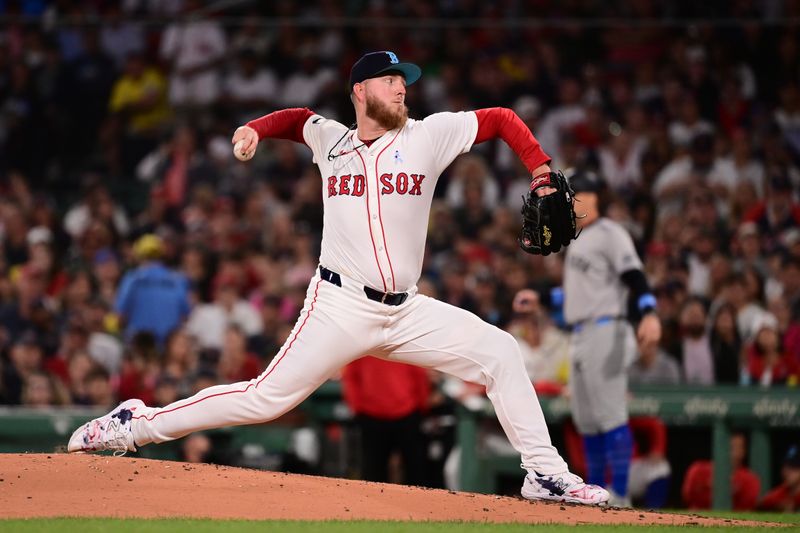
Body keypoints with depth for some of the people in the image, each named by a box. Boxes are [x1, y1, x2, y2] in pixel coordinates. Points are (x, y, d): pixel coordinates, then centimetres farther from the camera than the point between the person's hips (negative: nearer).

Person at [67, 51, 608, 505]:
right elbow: (299, 118, 28)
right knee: (268, 398, -9)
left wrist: (544, 180, -3)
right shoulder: (331, 140, 5)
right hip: (341, 306, -2)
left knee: (499, 351, -9)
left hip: (406, 312, 2)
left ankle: (545, 473, -2)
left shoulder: (428, 136, 3)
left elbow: (503, 119, 7)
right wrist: (256, 128, 8)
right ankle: (135, 424, 2)